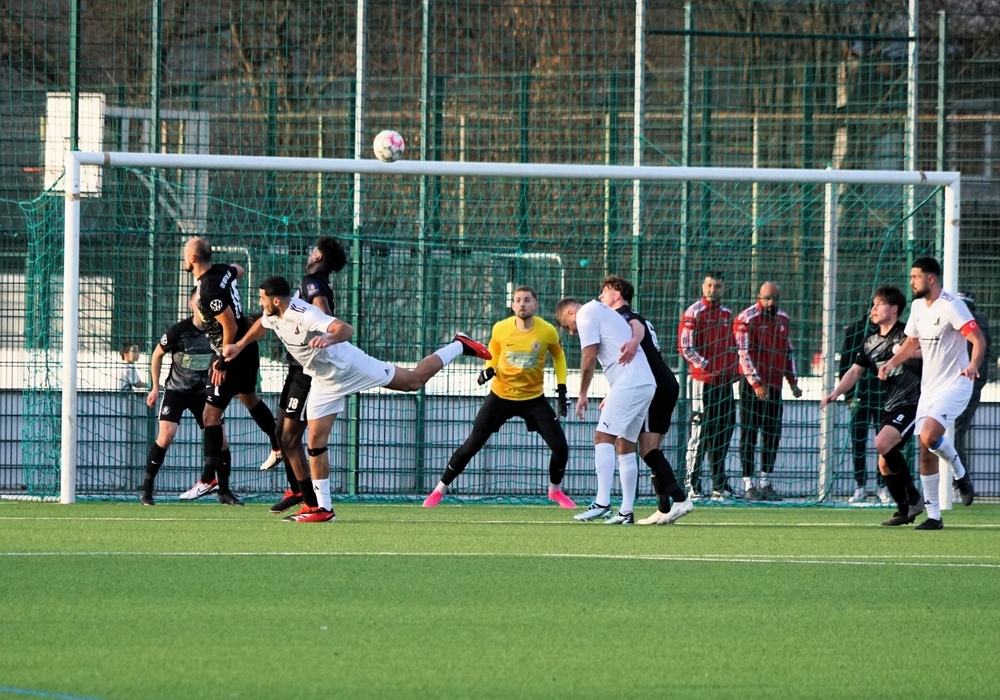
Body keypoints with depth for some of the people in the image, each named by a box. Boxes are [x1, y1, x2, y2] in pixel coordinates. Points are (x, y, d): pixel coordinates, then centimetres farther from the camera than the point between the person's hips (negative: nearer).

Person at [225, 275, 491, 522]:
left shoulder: (304, 315, -33)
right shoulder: (273, 315, -6)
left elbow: (346, 329, -47)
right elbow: (261, 327, 22)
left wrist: (330, 339, -67)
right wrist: (239, 346, 26)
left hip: (349, 367, -7)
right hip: (325, 382, 7)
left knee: (415, 380, 6)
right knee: (316, 441, 0)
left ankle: (459, 347, 28)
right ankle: (323, 508, 4)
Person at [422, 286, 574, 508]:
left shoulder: (547, 331, -13)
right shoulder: (501, 329, -11)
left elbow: (558, 356, 7)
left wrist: (561, 389, 0)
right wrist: (489, 369, -9)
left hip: (533, 397, 0)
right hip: (501, 396, 0)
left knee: (560, 447, -6)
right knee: (472, 444, -5)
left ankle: (555, 490, 23)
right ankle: (440, 489, 11)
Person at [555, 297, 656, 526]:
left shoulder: (585, 314, 0)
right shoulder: (602, 312, 28)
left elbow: (589, 356, -9)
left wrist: (582, 395, 0)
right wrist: (612, 397, 26)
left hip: (630, 384, -10)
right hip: (646, 384, 10)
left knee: (603, 438, -11)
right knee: (625, 446, 11)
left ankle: (602, 503, -22)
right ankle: (626, 512, 10)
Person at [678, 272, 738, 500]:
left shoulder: (727, 314, 16)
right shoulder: (694, 312, -5)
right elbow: (685, 348, -10)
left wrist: (733, 370, 8)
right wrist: (706, 367, -17)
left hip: (725, 381, 7)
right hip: (703, 380, -7)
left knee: (724, 431, 8)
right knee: (701, 431, -7)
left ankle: (719, 485, 15)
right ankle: (692, 485, -5)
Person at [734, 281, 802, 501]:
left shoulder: (783, 319, 12)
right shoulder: (747, 319, -9)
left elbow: (788, 351, 20)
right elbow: (744, 353, -14)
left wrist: (792, 382, 14)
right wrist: (756, 383, -20)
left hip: (774, 384, 6)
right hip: (752, 385, -6)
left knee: (773, 434, 7)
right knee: (749, 434, -4)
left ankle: (766, 483, 15)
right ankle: (749, 485, -3)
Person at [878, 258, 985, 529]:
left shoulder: (951, 306, -16)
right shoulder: (918, 306, 9)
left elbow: (978, 340, -21)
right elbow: (912, 342, 22)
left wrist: (973, 365, -39)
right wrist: (892, 363, 5)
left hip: (954, 384, -8)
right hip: (929, 386, 8)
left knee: (929, 436, -27)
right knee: (926, 455, 3)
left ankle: (960, 474, -1)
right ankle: (933, 516, 9)